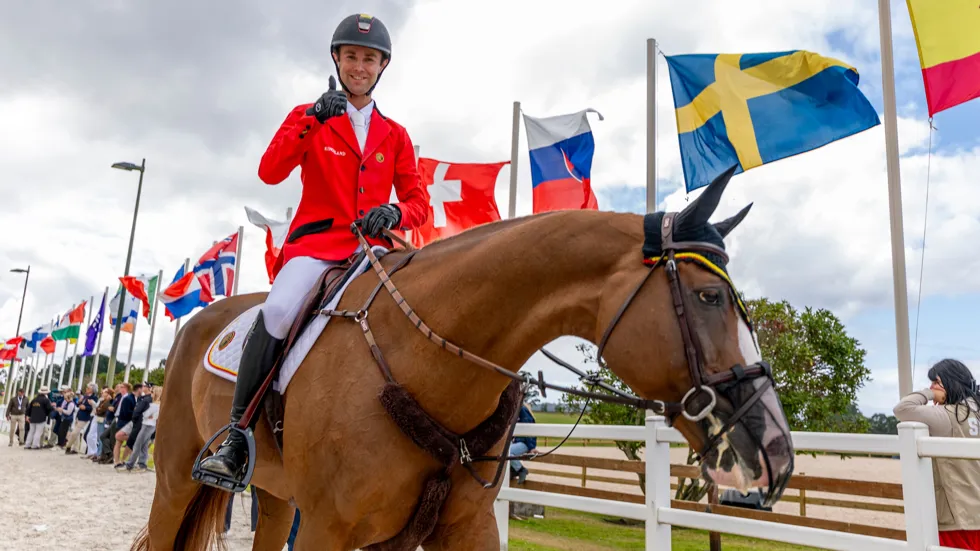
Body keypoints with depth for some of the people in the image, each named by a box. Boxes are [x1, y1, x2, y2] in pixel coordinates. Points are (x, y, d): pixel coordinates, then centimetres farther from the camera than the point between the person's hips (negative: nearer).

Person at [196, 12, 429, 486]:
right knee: (278, 310, -32)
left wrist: (394, 213, -13)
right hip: (317, 240, -2)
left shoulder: (395, 135, 18)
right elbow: (270, 172, -4)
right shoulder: (308, 117, 13)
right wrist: (313, 119, -14)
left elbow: (418, 203, 11)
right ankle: (237, 433, -18)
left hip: (372, 248, 3)